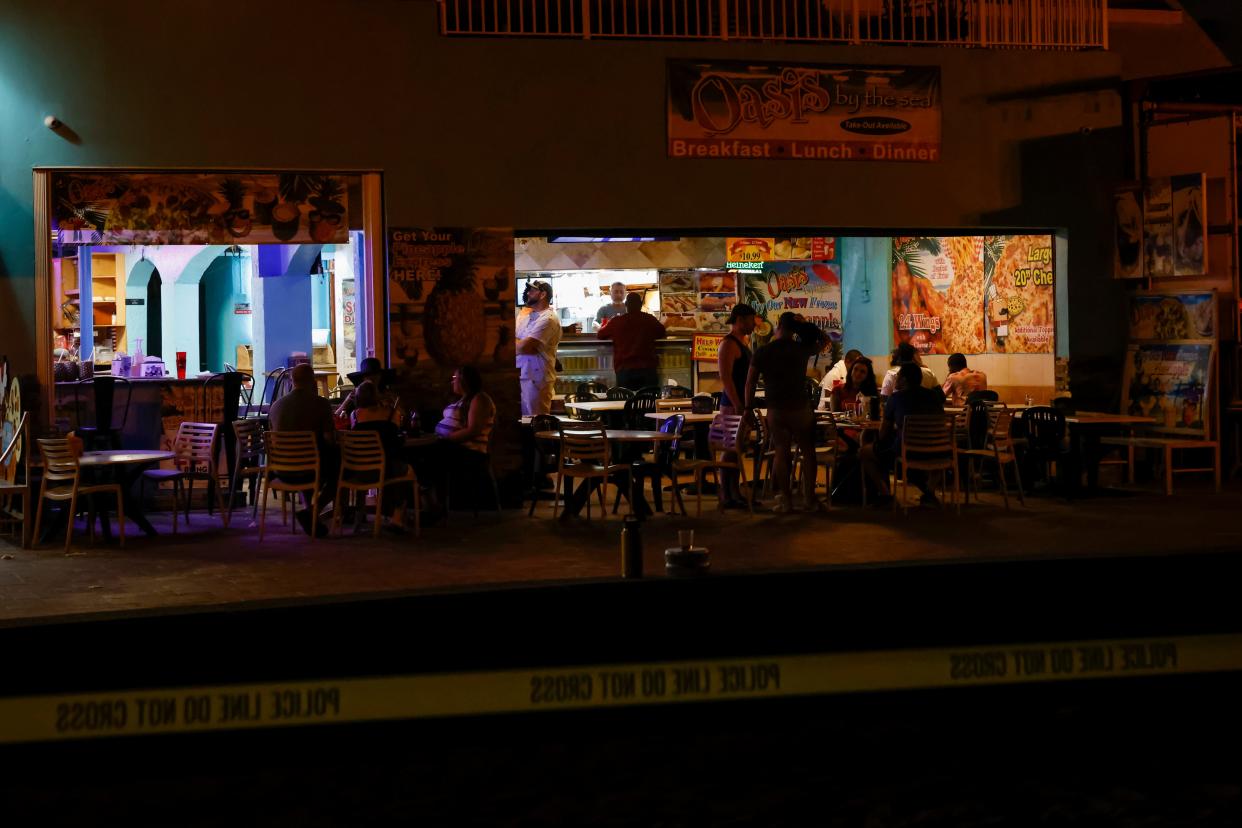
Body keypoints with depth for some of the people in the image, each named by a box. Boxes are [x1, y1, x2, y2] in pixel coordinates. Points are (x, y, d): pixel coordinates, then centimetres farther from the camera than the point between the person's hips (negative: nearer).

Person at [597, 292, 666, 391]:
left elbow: (601, 335, 18)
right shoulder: (650, 319, 3)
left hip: (624, 369, 0)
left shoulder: (615, 321, 2)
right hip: (647, 369, 0)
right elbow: (661, 333, 22)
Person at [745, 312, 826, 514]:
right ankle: (809, 497, 9)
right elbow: (822, 340, 20)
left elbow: (750, 382, 0)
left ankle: (784, 499, 4)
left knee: (781, 452, 6)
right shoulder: (801, 349, 1)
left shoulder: (762, 352, 0)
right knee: (807, 450, 9)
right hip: (800, 407, -1)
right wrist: (804, 324, 13)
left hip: (775, 409, 1)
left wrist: (748, 408, 7)